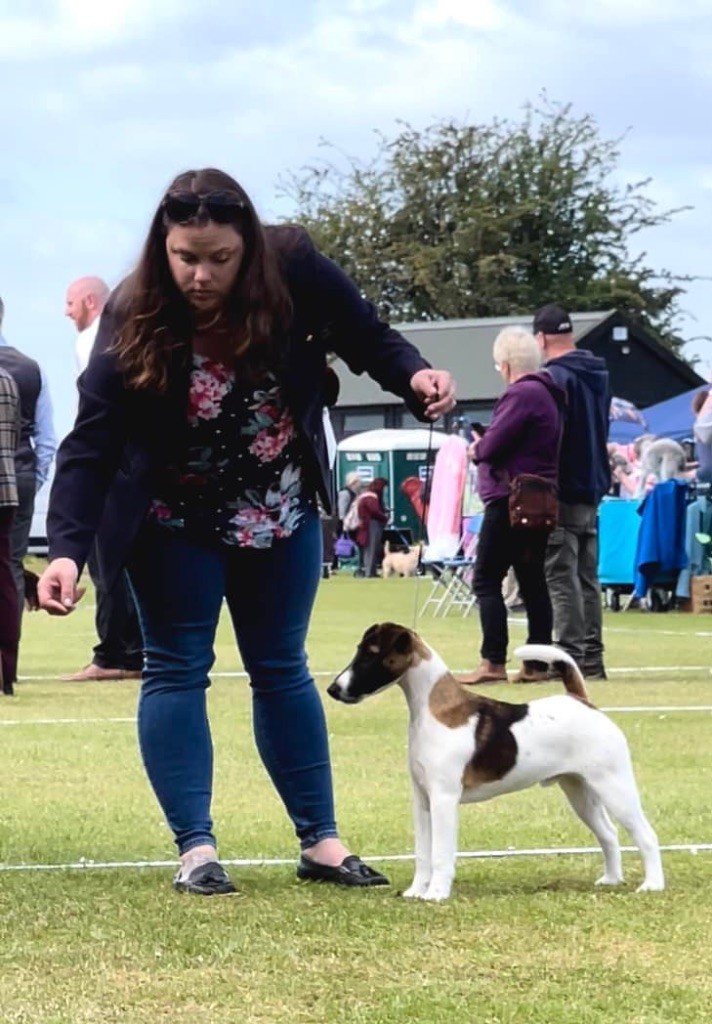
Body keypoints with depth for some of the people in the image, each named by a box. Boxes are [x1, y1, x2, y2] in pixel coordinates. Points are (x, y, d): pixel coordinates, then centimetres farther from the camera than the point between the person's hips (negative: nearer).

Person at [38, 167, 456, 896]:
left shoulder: (294, 271, -22)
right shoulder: (134, 315, -25)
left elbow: (366, 338, -7)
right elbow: (91, 440, -27)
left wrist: (416, 377, -28)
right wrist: (67, 549, -37)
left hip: (280, 517, 2)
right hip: (177, 524, -2)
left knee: (282, 669, 10)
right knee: (177, 671, 0)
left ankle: (320, 841, 15)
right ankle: (195, 849, 5)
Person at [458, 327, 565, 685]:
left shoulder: (521, 394, -15)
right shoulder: (548, 394, 16)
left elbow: (492, 445, -18)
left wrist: (476, 449, 2)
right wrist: (487, 446, 7)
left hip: (511, 500, -10)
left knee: (487, 581, -6)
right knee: (532, 582, 9)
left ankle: (493, 662, -10)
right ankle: (536, 664, 9)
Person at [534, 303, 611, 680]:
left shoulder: (554, 377, -15)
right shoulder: (598, 374, 13)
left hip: (561, 493, -8)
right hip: (593, 488, 8)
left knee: (561, 578, -6)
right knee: (587, 577, 12)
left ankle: (570, 655, -9)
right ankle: (592, 656, 14)